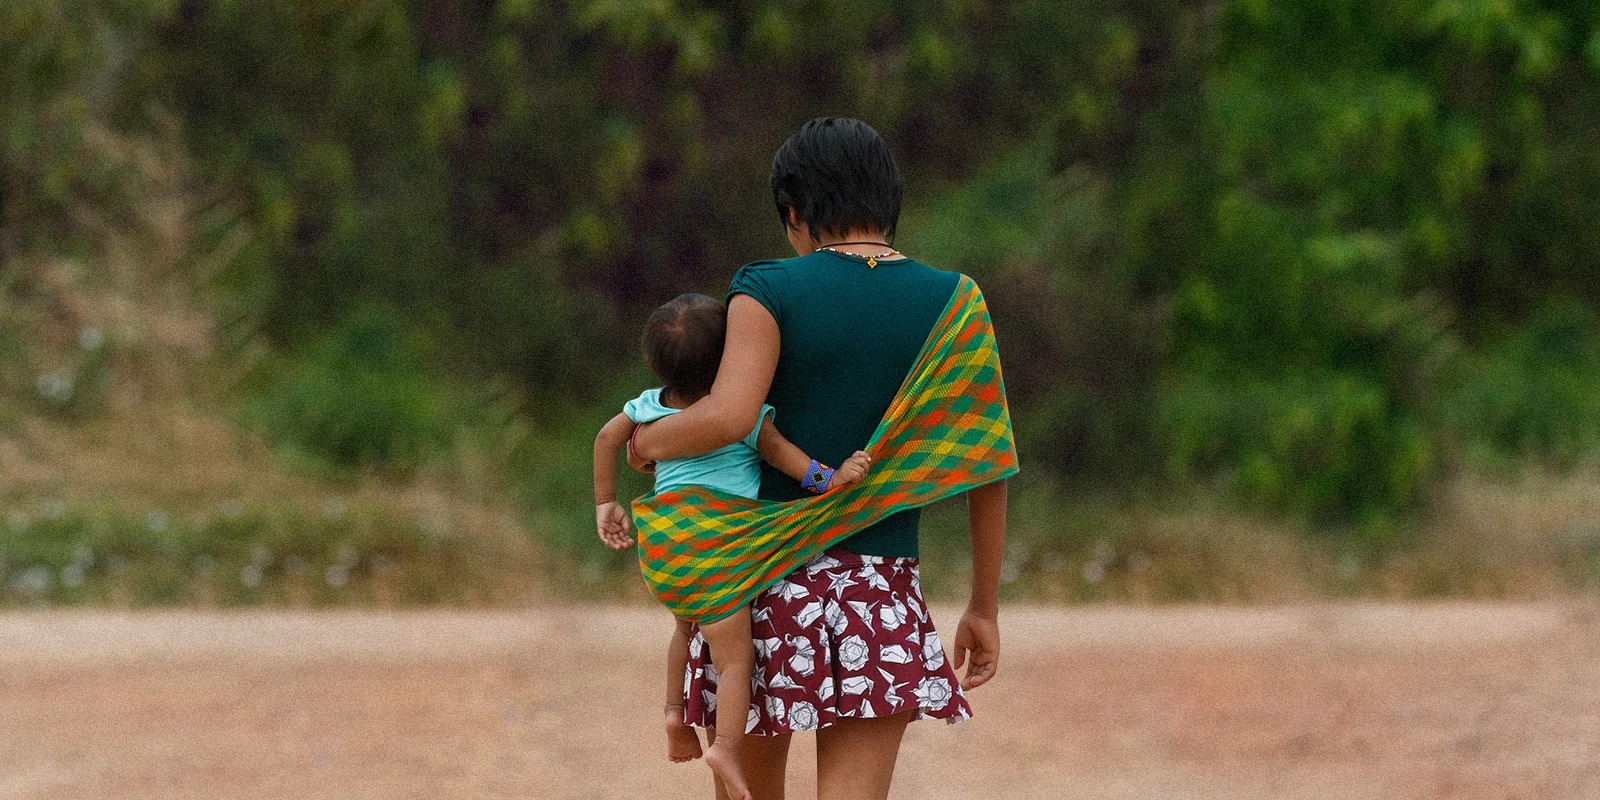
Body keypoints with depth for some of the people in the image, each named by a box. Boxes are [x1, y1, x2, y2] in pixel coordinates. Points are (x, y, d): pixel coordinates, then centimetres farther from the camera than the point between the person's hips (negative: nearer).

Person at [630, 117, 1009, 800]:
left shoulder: (771, 293, -4)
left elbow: (729, 416, -20)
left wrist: (648, 441, 0)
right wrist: (984, 608, 13)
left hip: (763, 577, -1)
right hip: (881, 588, 1)